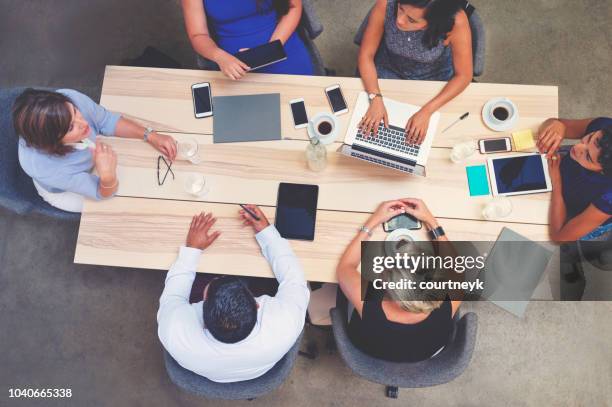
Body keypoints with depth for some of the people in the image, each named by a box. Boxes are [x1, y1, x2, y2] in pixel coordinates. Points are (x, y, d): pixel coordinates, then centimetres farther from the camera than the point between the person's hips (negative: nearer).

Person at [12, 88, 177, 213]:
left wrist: (151, 136, -27)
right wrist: (108, 175, -59)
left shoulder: (68, 100, -40)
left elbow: (107, 121, -18)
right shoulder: (44, 168, -47)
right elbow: (103, 193, -35)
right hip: (62, 190, -4)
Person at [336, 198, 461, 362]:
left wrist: (373, 221, -23)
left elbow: (344, 268, -24)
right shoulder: (444, 312, -43)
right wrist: (431, 221, -19)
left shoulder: (370, 312, -47)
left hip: (370, 350, -1)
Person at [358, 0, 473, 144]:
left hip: (434, 79, 0)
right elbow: (366, 55, -19)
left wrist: (427, 111, -30)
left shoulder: (456, 21, -34)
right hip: (389, 73, 1)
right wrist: (376, 99, -32)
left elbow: (463, 75, -21)